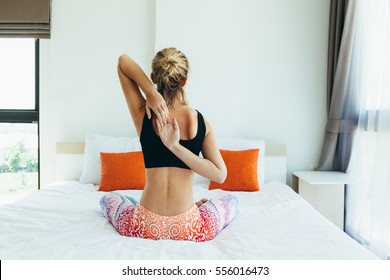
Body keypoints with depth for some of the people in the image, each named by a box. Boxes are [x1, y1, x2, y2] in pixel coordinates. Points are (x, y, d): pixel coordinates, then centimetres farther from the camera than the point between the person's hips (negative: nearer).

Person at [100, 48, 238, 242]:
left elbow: (123, 60, 2)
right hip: (190, 231, 0)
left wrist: (151, 92, -14)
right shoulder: (200, 121, -7)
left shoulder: (143, 114, -8)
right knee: (230, 199, 32)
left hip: (144, 228, 1)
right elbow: (220, 175, -10)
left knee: (108, 198, 34)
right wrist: (175, 146, -17)